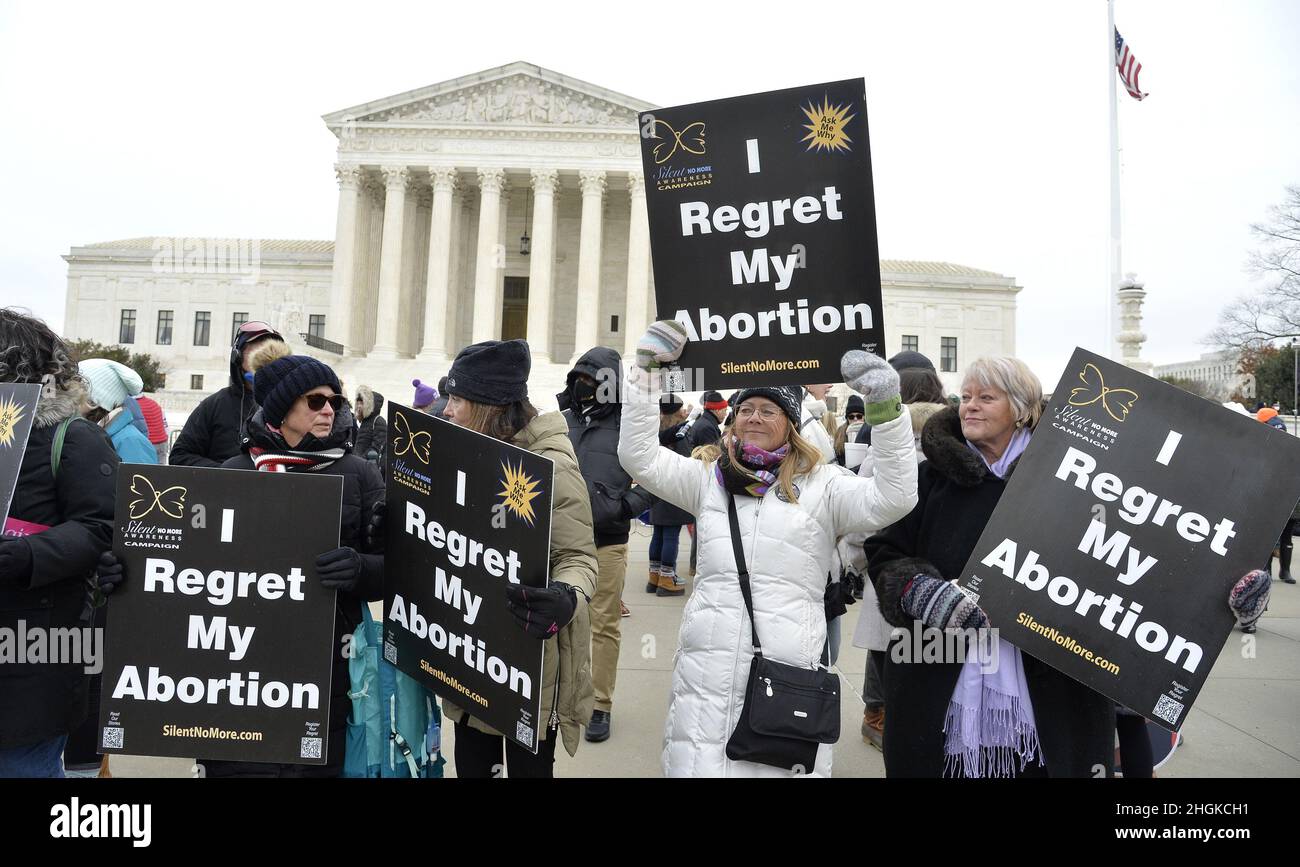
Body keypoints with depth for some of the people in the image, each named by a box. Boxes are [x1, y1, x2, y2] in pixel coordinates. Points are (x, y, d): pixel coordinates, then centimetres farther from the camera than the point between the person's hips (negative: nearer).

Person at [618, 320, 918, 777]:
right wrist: (646, 368, 1)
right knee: (698, 764, 4)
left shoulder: (821, 484, 5)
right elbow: (638, 456, 6)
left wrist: (886, 411, -17)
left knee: (779, 768, -2)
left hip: (788, 672, -2)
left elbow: (892, 499, -7)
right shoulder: (709, 477, 13)